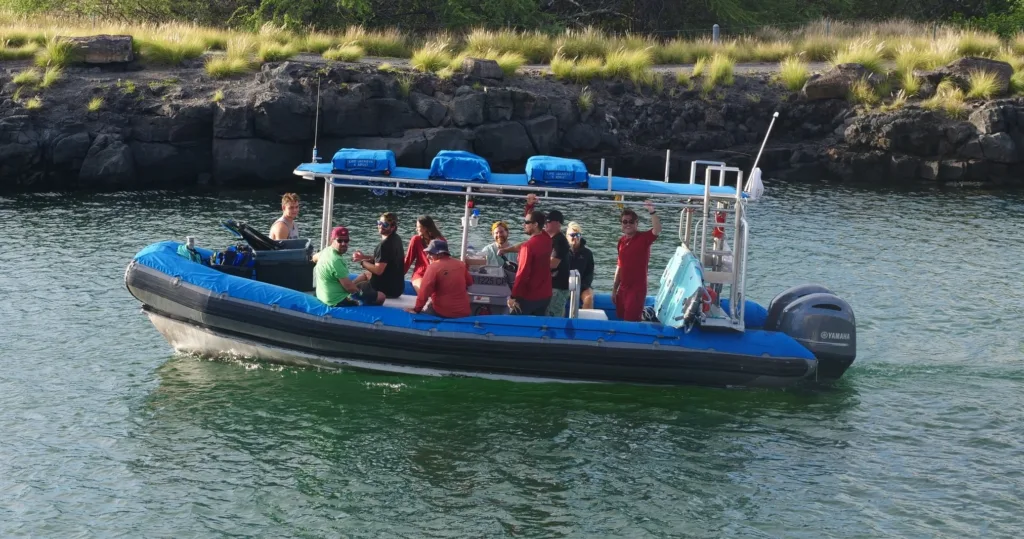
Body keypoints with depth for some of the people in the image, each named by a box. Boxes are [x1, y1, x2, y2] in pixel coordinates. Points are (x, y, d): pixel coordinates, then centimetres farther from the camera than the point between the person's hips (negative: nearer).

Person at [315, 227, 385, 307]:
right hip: (338, 301, -11)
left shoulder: (326, 251, 4)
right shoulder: (336, 260, -26)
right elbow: (348, 286, -26)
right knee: (381, 297, -12)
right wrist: (360, 291, -4)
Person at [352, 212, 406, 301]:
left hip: (387, 289, -9)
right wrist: (364, 256, 9)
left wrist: (362, 262, -10)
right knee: (366, 273, 33)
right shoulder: (396, 239, 6)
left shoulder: (385, 244, -24)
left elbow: (378, 270, -26)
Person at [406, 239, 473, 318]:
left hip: (443, 313, -5)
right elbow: (469, 282, 18)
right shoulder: (461, 264, 2)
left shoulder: (434, 267, -14)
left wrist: (416, 309, -10)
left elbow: (424, 291, -17)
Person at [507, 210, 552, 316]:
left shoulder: (528, 246, -21)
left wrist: (513, 296, -16)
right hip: (545, 295, 7)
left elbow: (523, 273, -21)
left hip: (528, 297, -7)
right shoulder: (547, 239, 0)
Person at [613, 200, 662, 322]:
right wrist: (614, 289, 16)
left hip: (638, 289, -6)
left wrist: (652, 212, -41)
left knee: (631, 322, -7)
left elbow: (657, 230, -30)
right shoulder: (622, 241, 9)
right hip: (623, 289, 6)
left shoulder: (643, 238, -8)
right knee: (621, 320, 12)